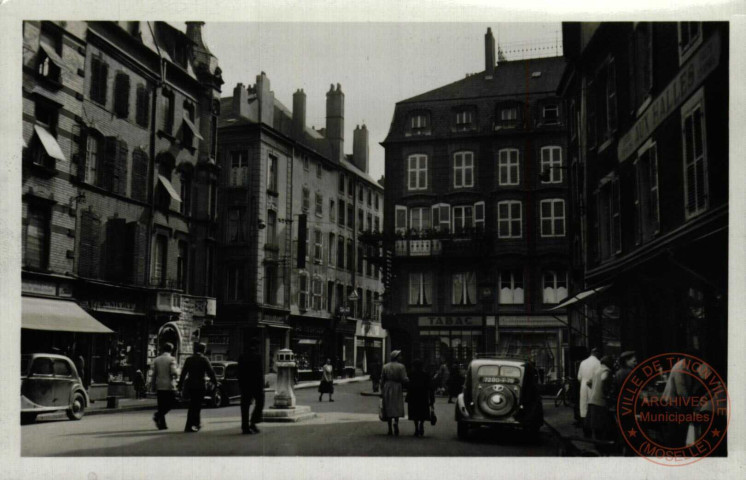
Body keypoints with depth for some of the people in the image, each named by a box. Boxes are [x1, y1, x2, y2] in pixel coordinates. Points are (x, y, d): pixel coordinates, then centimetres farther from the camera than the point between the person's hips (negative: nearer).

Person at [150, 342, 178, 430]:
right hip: (169, 386, -4)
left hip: (159, 386, 5)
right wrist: (174, 377, 5)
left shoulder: (156, 360, 7)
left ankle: (162, 424, 7)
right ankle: (158, 415, -13)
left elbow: (153, 374, 7)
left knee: (161, 405, 9)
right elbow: (173, 372, -17)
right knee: (170, 403, 7)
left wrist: (153, 386, 13)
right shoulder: (171, 359, -7)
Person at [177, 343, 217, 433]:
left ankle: (197, 423, 27)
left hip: (190, 385, 6)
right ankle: (189, 426, -6)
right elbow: (210, 372, -7)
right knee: (196, 406, -2)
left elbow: (183, 373, 9)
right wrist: (215, 382, 4)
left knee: (193, 405, 19)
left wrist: (180, 385, 12)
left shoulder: (189, 359, 9)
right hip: (199, 385, -6)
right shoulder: (204, 359, -6)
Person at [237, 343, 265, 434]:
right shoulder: (257, 356, -8)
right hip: (256, 385, -5)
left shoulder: (241, 357, 8)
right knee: (259, 403, 10)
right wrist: (261, 385, -7)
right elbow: (260, 372, -12)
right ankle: (253, 423, -2)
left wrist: (240, 385, 13)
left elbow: (239, 373, 9)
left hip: (244, 386, 5)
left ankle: (245, 427, 6)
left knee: (245, 406, 7)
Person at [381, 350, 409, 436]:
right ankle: (396, 422, -24)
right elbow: (404, 379, -12)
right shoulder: (401, 367, -6)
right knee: (397, 407, 4)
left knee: (388, 408, 8)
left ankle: (390, 429, 8)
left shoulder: (385, 367, 5)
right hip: (397, 388, -3)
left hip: (387, 388, 3)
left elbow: (382, 380, 5)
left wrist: (382, 391, 11)